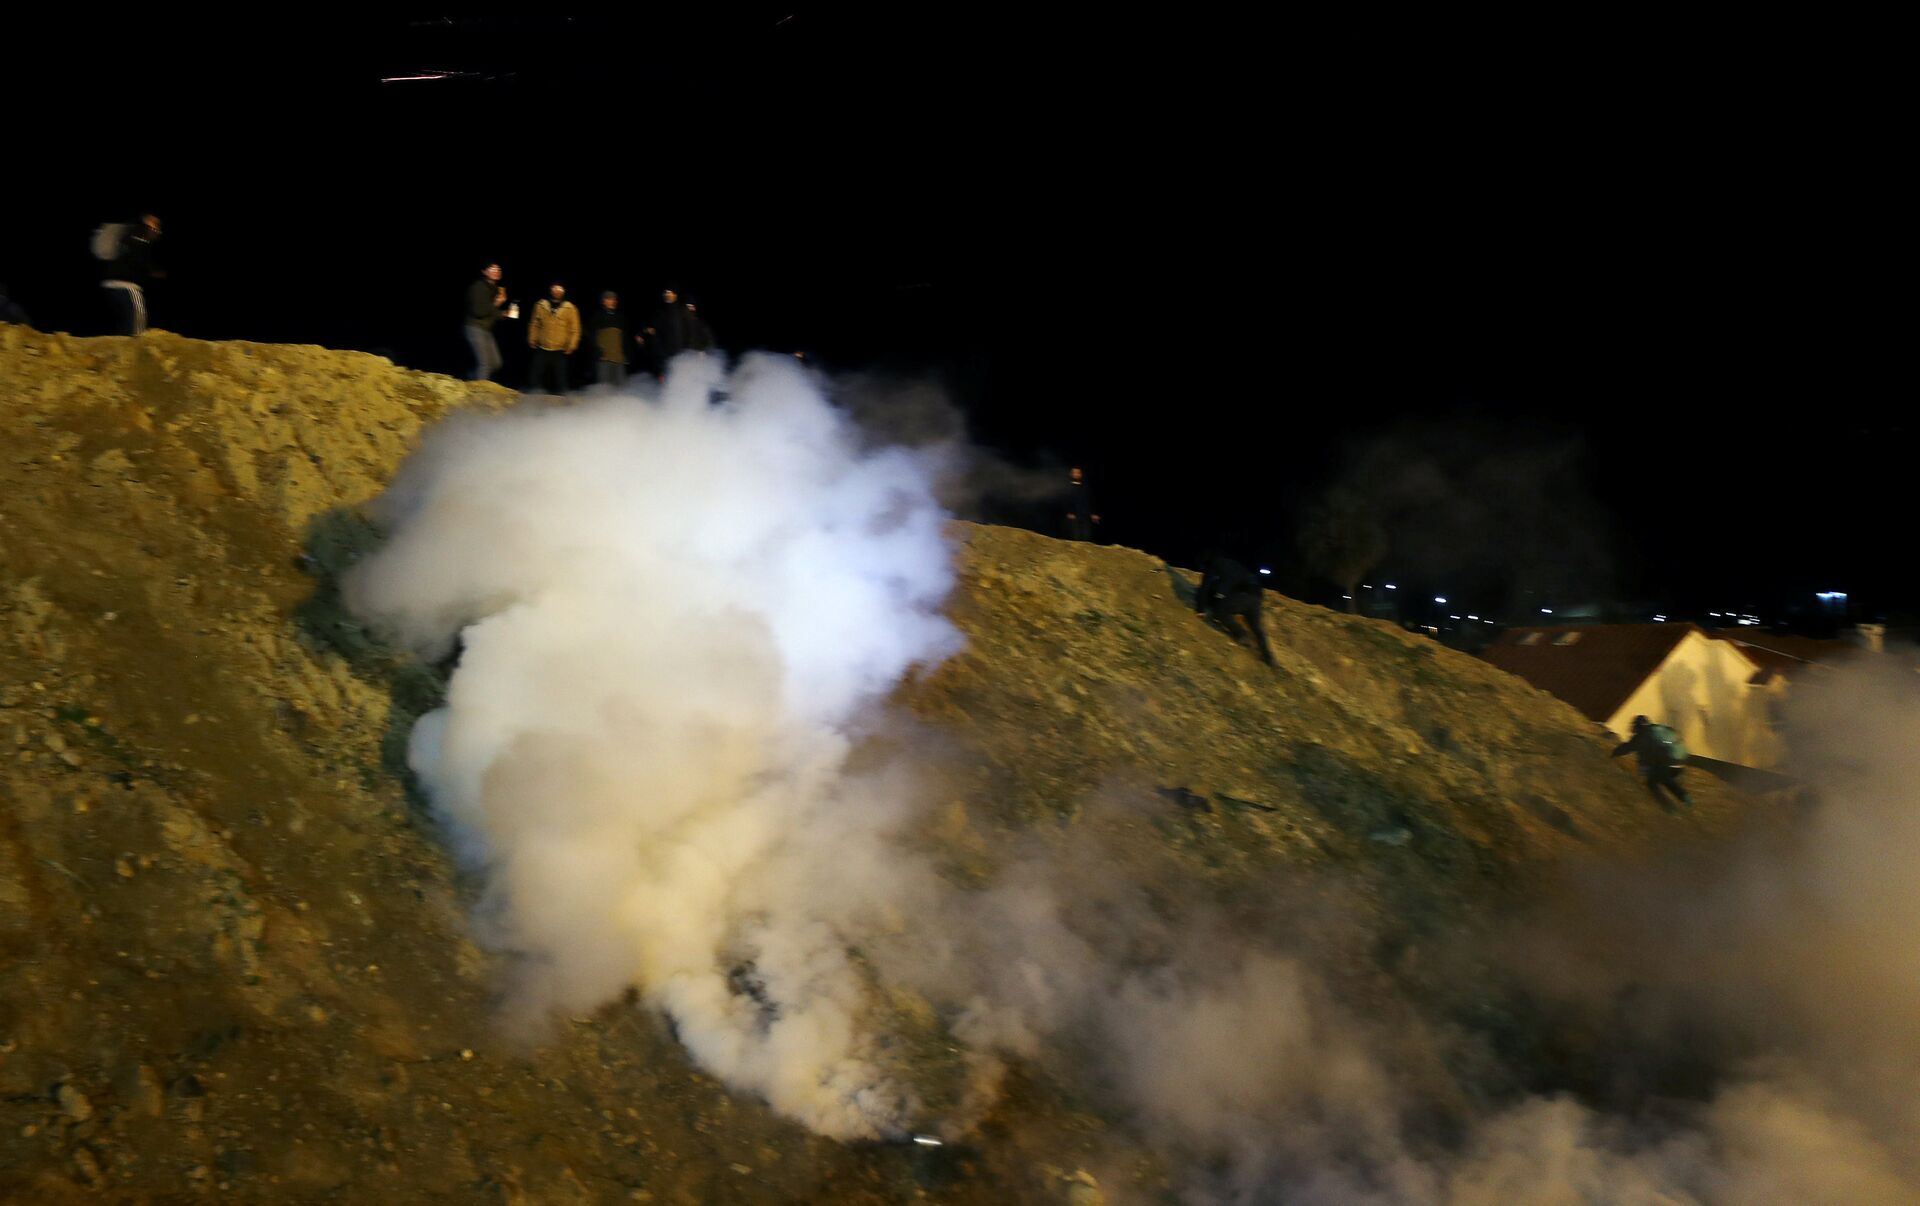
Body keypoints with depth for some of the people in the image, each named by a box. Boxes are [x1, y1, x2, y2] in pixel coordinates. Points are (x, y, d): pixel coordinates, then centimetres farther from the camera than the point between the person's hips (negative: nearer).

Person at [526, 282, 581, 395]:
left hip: (560, 351, -2)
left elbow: (574, 329, 1)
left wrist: (571, 346, -6)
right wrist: (532, 340, 4)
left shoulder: (570, 309, 0)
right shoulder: (541, 305, 5)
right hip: (542, 349, 2)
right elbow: (535, 325, 11)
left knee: (560, 381, -1)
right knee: (537, 377, 3)